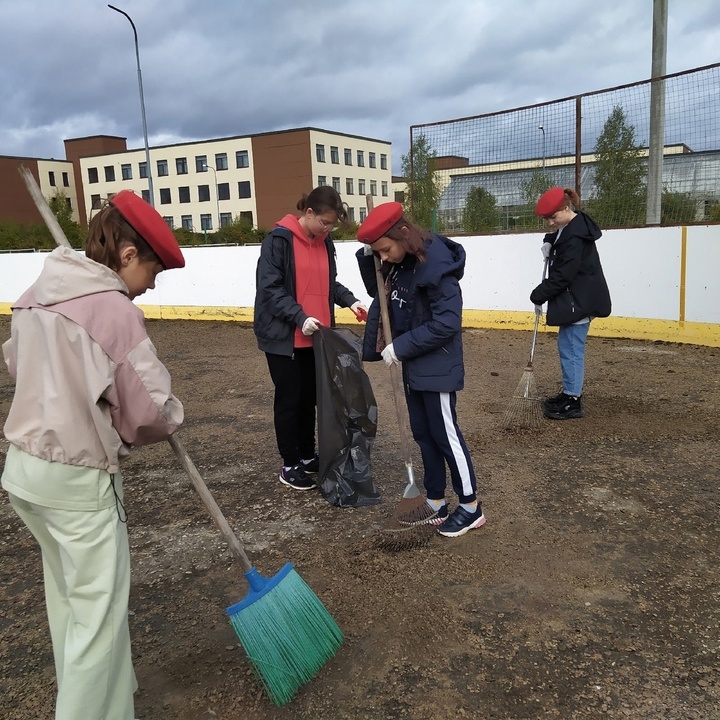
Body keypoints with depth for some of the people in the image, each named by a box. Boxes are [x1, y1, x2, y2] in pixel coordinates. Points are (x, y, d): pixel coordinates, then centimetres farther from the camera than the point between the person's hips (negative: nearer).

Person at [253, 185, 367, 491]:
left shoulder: (325, 242, 8)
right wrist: (300, 317, -25)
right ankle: (290, 466, 14)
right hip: (284, 336, -6)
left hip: (314, 336, 7)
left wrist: (349, 300, 1)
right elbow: (270, 288, -17)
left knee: (309, 398, 15)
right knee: (289, 399, 2)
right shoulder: (279, 240, -13)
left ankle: (308, 456, 29)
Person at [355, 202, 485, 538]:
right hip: (413, 364, 9)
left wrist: (400, 346, -21)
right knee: (423, 433, 14)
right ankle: (435, 502, 27)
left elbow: (447, 322, -25)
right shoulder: (399, 262, 3)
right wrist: (367, 257, 0)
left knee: (445, 434, 1)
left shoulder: (435, 265, -23)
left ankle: (471, 506, 16)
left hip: (437, 365, -9)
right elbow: (378, 292, 18)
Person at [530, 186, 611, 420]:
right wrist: (550, 242, 10)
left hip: (578, 301, -11)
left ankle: (573, 402, 0)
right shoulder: (573, 226, 11)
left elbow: (562, 275, -22)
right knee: (568, 347, 15)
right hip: (576, 299, 11)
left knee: (570, 348, -6)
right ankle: (569, 394, 25)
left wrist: (538, 295, -12)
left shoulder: (575, 236, -21)